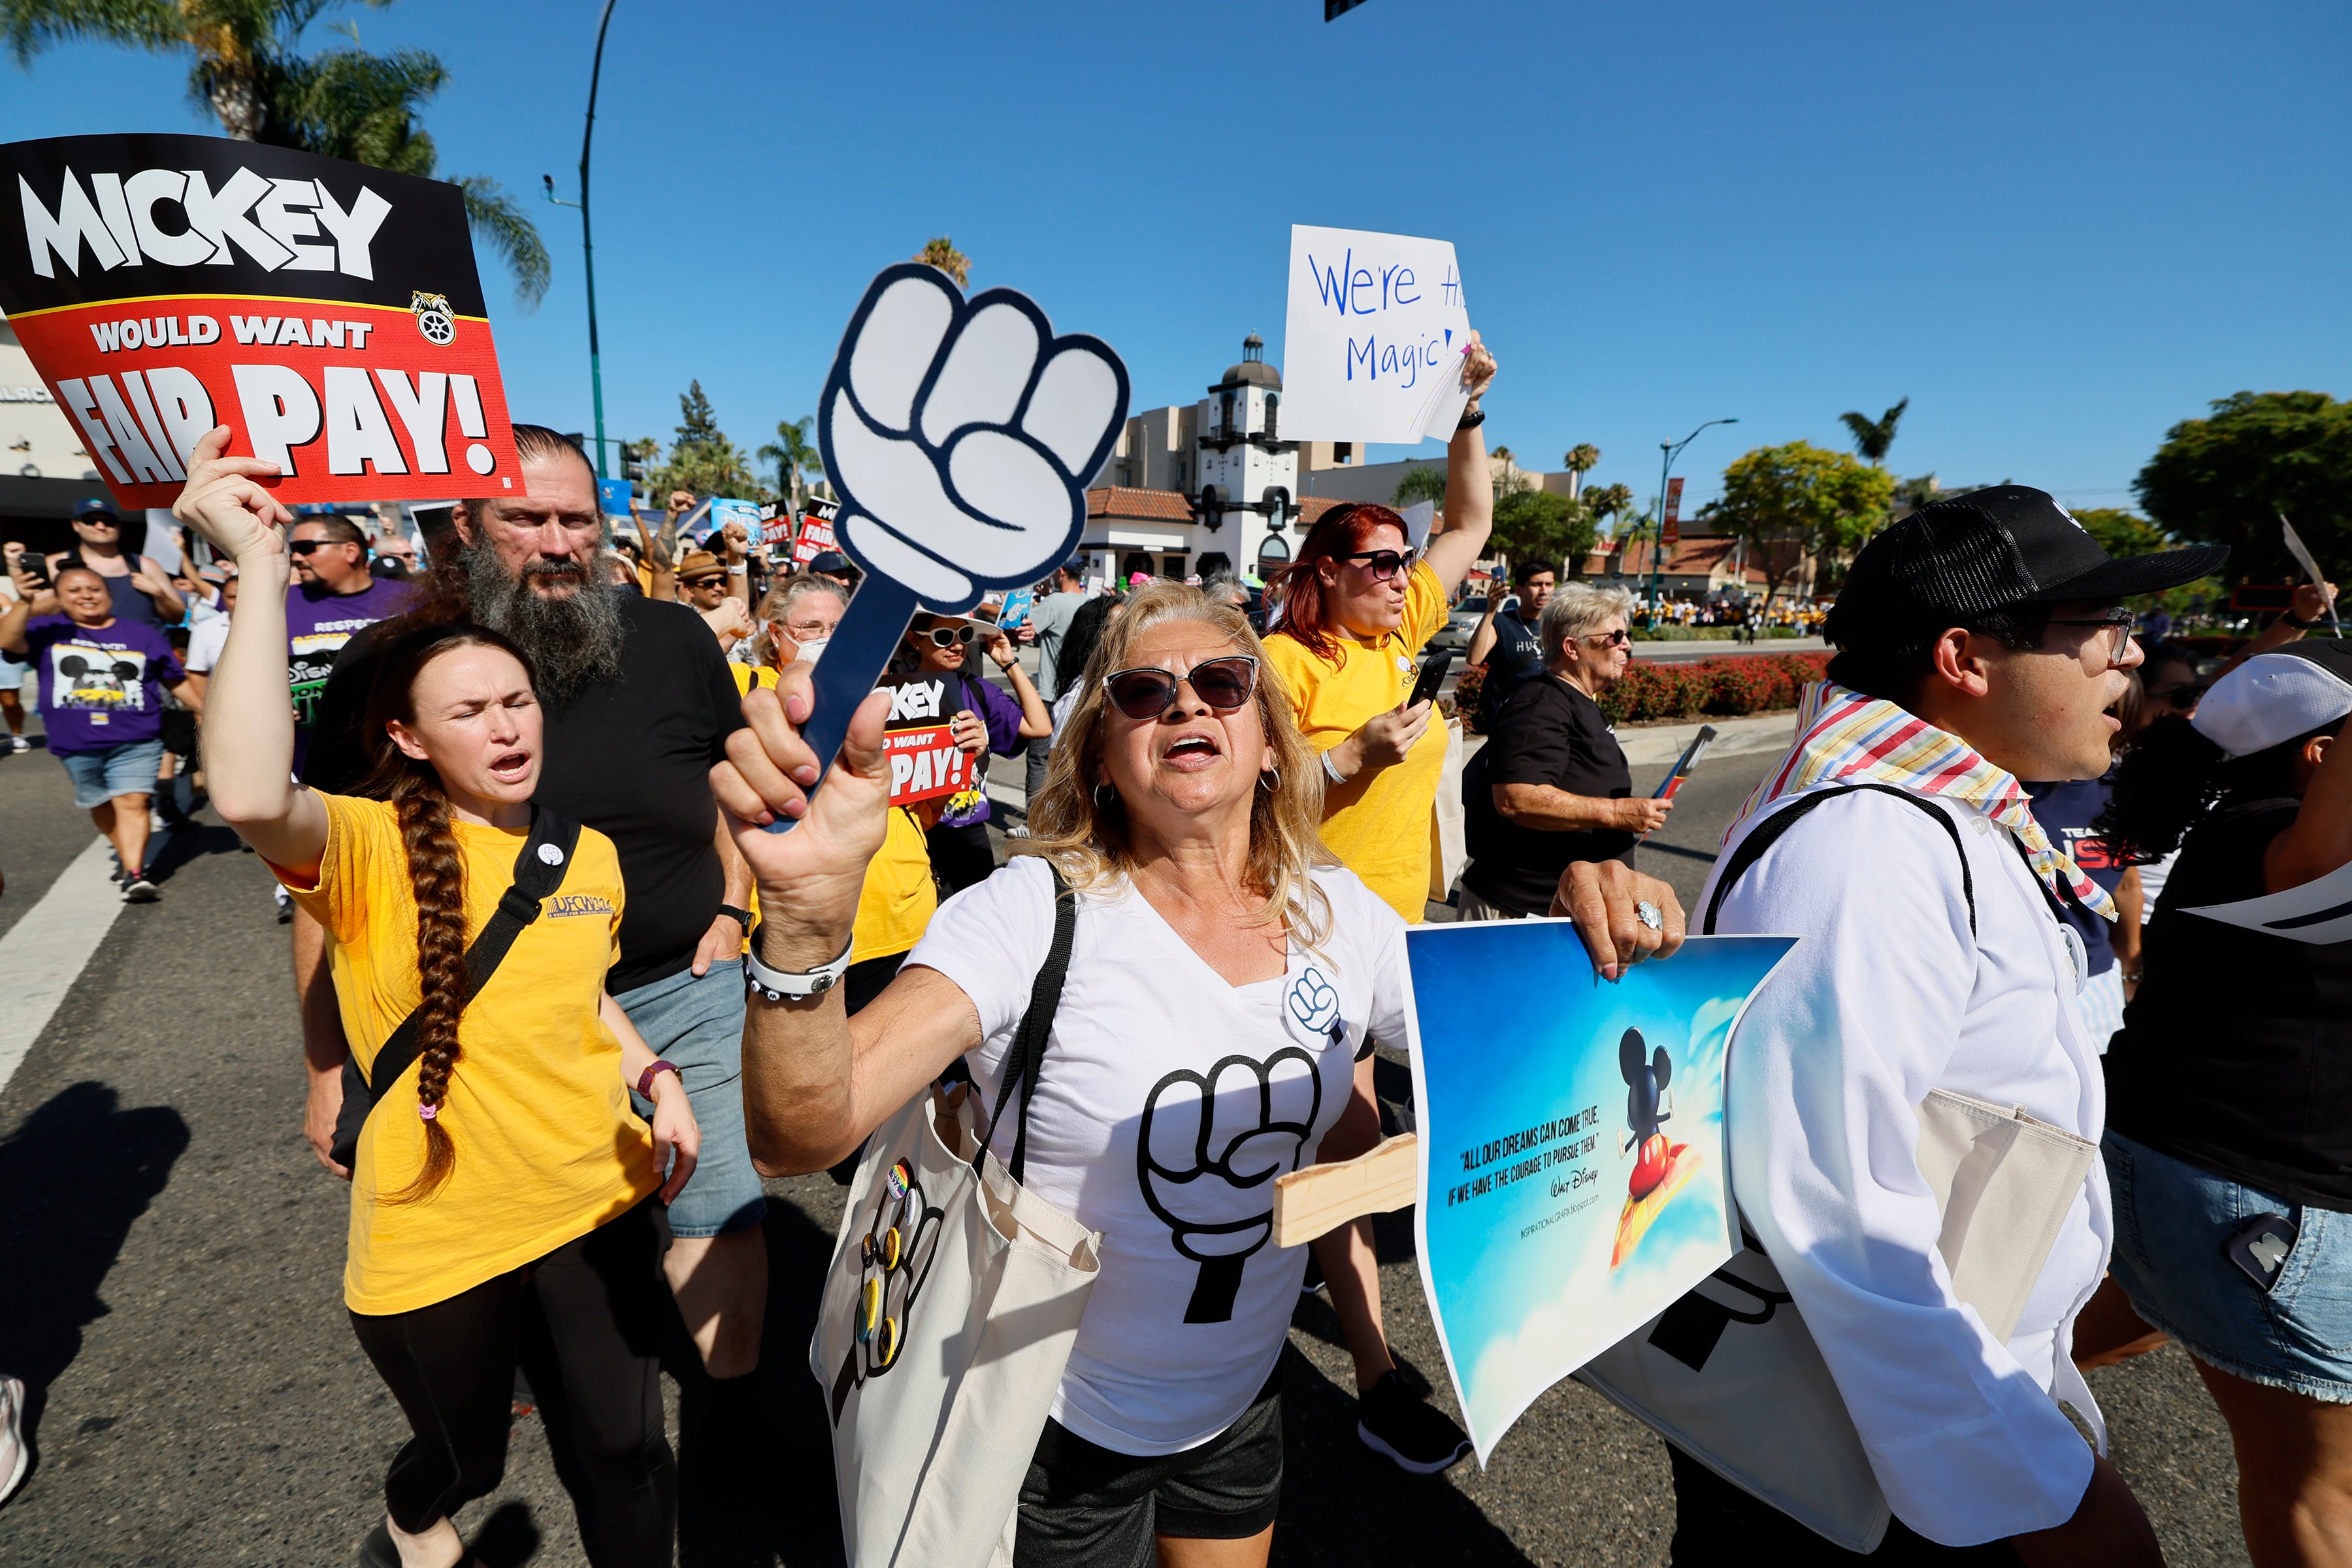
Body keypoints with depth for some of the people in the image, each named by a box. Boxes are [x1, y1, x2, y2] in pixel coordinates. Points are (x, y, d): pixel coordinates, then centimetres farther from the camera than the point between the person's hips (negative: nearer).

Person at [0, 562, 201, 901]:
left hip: (136, 741, -2)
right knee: (100, 804, 16)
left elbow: (175, 680, 15)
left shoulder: (143, 634, 9)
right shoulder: (48, 631, 7)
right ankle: (126, 856, 35)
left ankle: (134, 874, -19)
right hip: (77, 745, 2)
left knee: (132, 802, -14)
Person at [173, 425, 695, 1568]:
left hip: (597, 1206, 3)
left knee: (627, 1453, 15)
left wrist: (654, 1078, 2)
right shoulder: (370, 848, -16)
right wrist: (259, 564, -35)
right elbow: (249, 796, -40)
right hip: (437, 1240, -2)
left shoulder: (587, 858, 0)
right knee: (469, 1456, 25)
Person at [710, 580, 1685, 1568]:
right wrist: (809, 914, -52)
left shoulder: (1336, 912, -9)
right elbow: (803, 1134, -33)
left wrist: (1591, 938, -22)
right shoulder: (1036, 913, -24)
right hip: (1057, 1425, -4)